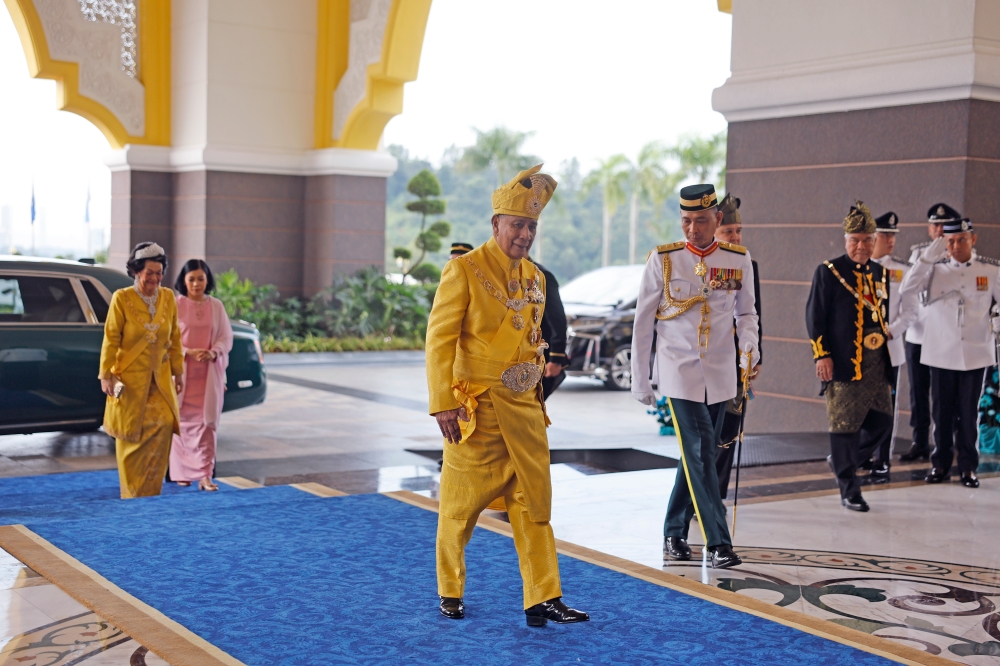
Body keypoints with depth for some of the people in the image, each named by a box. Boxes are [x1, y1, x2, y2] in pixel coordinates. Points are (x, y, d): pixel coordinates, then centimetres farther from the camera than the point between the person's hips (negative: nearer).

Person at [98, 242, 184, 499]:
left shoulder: (168, 297, 6)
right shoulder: (122, 298, -5)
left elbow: (174, 338, 11)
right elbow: (111, 339, -6)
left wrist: (178, 372, 11)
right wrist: (106, 375, -10)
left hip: (160, 381, 3)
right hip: (130, 380, -3)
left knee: (163, 426, -8)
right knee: (132, 437, 1)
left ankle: (150, 495, 3)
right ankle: (132, 496, 13)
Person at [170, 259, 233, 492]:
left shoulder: (216, 306, 6)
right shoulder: (175, 305, -2)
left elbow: (226, 338, 5)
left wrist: (213, 353, -14)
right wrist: (189, 352, -18)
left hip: (209, 374, 2)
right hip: (182, 373, -2)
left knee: (207, 422, -4)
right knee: (182, 422, 4)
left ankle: (205, 476, -6)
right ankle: (181, 472, 17)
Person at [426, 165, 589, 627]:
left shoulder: (535, 277, 11)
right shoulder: (464, 270, -10)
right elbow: (439, 340, -13)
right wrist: (443, 404, -17)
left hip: (524, 408, 6)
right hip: (476, 410, -6)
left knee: (534, 503, 6)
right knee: (461, 506, 6)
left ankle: (543, 599, 11)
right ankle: (450, 594, 23)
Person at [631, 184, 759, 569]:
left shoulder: (738, 260, 2)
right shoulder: (663, 260, -3)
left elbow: (746, 312, 14)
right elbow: (643, 322, 2)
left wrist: (749, 343, -9)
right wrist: (640, 379, 2)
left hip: (719, 375, 3)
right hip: (679, 372, -3)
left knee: (697, 457, 11)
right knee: (700, 456, -12)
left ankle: (675, 534, 26)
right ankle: (718, 543, -10)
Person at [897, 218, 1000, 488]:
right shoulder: (935, 268, -1)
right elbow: (907, 289, -15)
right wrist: (928, 255, -16)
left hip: (975, 353, 0)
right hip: (941, 352, 0)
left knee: (968, 412, 5)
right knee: (942, 411, 7)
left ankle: (968, 466, 15)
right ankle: (940, 463, 18)